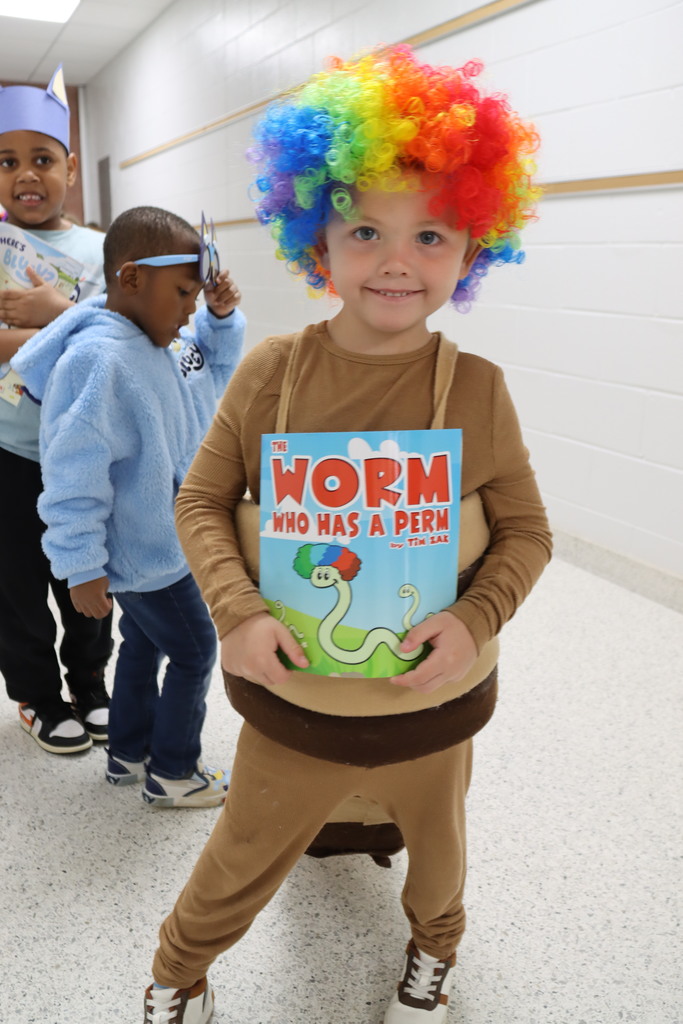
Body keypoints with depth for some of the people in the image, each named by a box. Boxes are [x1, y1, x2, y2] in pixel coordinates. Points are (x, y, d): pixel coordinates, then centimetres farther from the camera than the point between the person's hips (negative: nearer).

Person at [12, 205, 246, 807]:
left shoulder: (160, 344, 1)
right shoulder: (96, 361, -28)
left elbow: (214, 378, 19)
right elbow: (72, 475, -27)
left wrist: (222, 320, 0)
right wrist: (81, 568, -23)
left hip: (154, 545, 10)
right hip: (146, 554, -10)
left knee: (144, 646, 22)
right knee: (194, 652, 5)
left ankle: (128, 753, 42)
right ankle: (172, 773, 25)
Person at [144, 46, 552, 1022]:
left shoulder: (475, 388, -14)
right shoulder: (272, 371, -14)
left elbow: (526, 531, -5)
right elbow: (202, 501, -5)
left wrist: (476, 619, -21)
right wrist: (238, 610, -19)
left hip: (432, 707, 1)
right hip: (292, 704, 0)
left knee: (436, 851, 29)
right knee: (239, 866, 21)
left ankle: (433, 944, 65)